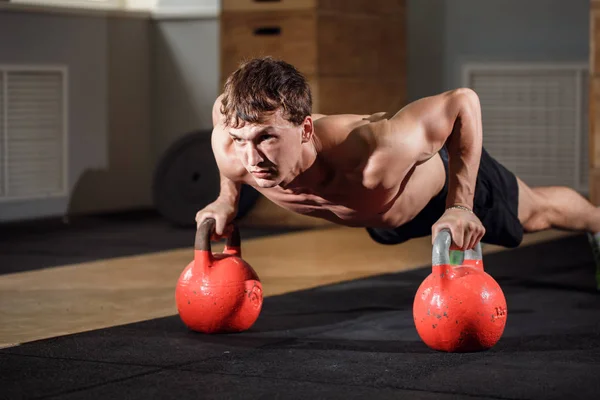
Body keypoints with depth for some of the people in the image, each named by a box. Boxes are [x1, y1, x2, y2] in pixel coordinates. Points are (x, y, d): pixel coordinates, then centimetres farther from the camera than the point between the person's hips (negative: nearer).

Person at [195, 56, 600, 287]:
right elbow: (223, 105, -14)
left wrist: (460, 206, -37)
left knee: (534, 213, 26)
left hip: (449, 174, -5)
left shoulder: (375, 157, -53)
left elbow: (463, 102, -39)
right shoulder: (234, 152, -39)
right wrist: (228, 198, -11)